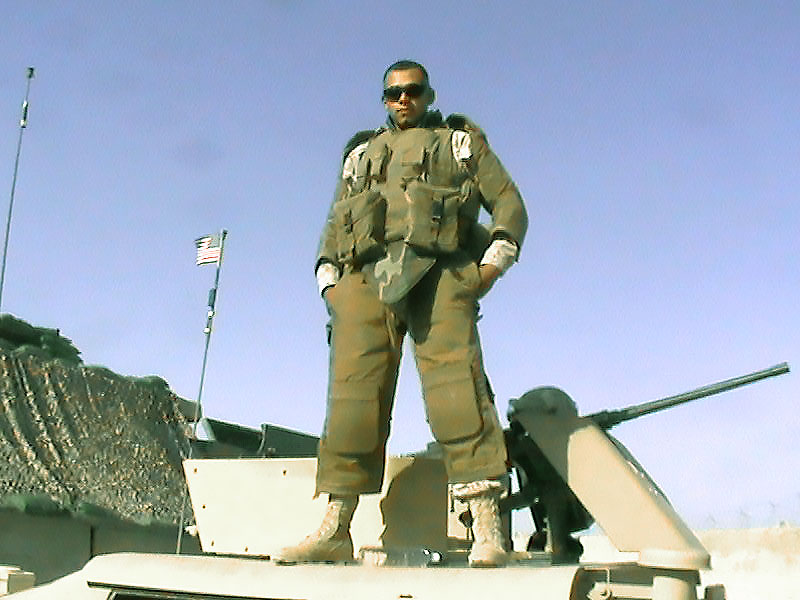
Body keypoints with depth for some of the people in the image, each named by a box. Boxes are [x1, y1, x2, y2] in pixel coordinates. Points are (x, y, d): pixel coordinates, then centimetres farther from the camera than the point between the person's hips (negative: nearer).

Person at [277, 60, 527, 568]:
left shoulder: (463, 142, 25)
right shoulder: (362, 155, 34)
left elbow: (508, 201, 16)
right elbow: (336, 222, 29)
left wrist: (496, 258, -2)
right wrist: (328, 277, 11)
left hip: (440, 274, -3)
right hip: (366, 278, 3)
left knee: (457, 387, -19)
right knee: (353, 393, -10)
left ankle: (488, 532, -23)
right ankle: (334, 530, -10)